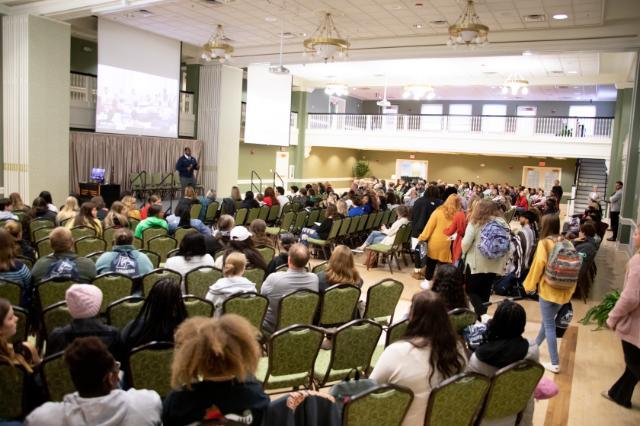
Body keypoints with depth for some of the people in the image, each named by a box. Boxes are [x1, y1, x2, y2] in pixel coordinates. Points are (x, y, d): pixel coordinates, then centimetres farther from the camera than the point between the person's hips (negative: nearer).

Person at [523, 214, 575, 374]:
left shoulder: (544, 243, -12)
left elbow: (538, 265, -15)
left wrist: (530, 285, -4)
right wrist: (571, 287, 20)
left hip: (548, 288, -6)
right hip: (564, 289, 6)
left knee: (549, 325, 1)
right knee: (548, 320, 22)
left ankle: (555, 364, 3)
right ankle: (535, 345, 40)